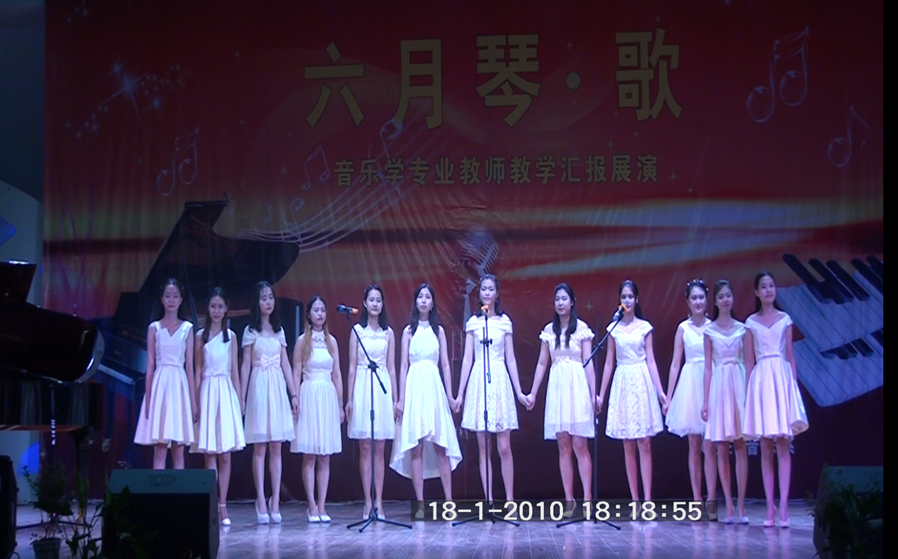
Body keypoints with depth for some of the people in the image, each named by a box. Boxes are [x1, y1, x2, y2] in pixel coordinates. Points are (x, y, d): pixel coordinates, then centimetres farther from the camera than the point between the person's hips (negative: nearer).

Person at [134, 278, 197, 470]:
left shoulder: (187, 328, 7)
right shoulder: (154, 328, 6)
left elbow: (190, 366, 6)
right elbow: (150, 365, 4)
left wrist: (193, 401, 1)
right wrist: (148, 398, -3)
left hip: (180, 385, 1)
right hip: (160, 385, -1)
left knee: (179, 450, 1)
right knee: (159, 449, -3)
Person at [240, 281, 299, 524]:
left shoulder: (279, 330, 13)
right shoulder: (250, 331, 2)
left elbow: (285, 364, 13)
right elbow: (245, 365, 1)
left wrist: (293, 394, 8)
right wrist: (242, 398, -5)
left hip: (278, 388, 3)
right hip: (259, 387, -3)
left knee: (276, 448, 2)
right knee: (259, 448, -3)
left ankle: (275, 502, 3)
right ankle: (261, 502, -1)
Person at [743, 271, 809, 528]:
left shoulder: (785, 319, 10)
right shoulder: (751, 322, 10)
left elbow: (790, 355, 9)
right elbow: (749, 359, 9)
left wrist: (794, 385, 2)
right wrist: (748, 390, 2)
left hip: (782, 377, 0)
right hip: (760, 379, 0)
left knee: (783, 446, -6)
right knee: (766, 449, 1)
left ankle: (783, 507, -10)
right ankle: (770, 507, 3)